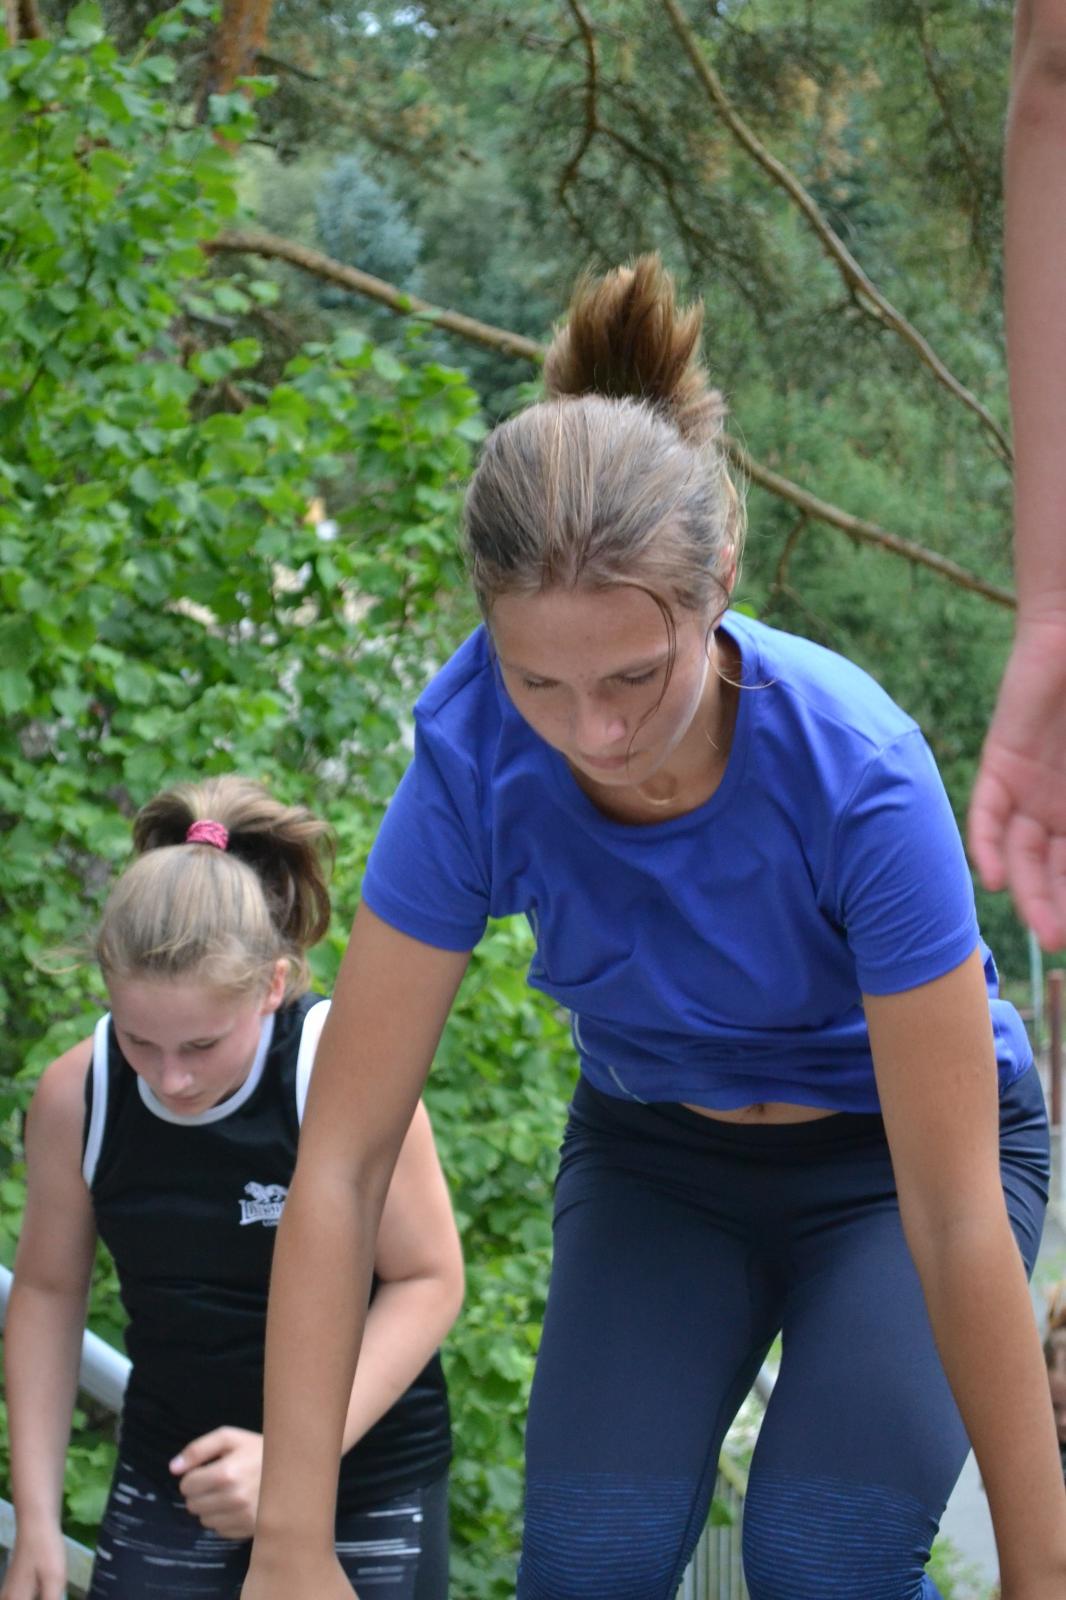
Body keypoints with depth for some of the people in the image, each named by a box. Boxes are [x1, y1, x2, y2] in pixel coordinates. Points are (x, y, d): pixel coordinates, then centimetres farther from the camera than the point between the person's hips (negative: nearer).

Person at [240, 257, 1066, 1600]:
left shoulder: (857, 774, -36)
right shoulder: (473, 751, -28)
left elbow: (955, 1218, -32)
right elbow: (342, 1157, -26)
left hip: (890, 1148, -2)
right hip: (656, 1154, 3)